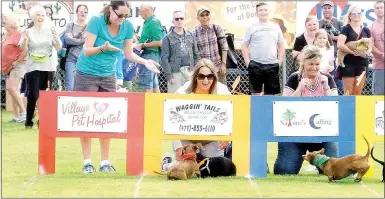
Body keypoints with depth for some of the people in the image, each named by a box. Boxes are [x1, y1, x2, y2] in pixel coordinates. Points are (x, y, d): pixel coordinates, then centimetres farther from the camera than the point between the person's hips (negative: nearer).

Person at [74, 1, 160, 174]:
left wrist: (145, 62, -16)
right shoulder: (96, 21, -20)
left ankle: (105, 162, 6)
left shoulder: (127, 27, -7)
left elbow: (129, 54, 1)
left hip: (108, 76, 4)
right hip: (86, 75, -4)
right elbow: (86, 50, -21)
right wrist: (103, 48, -40)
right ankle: (87, 162, 4)